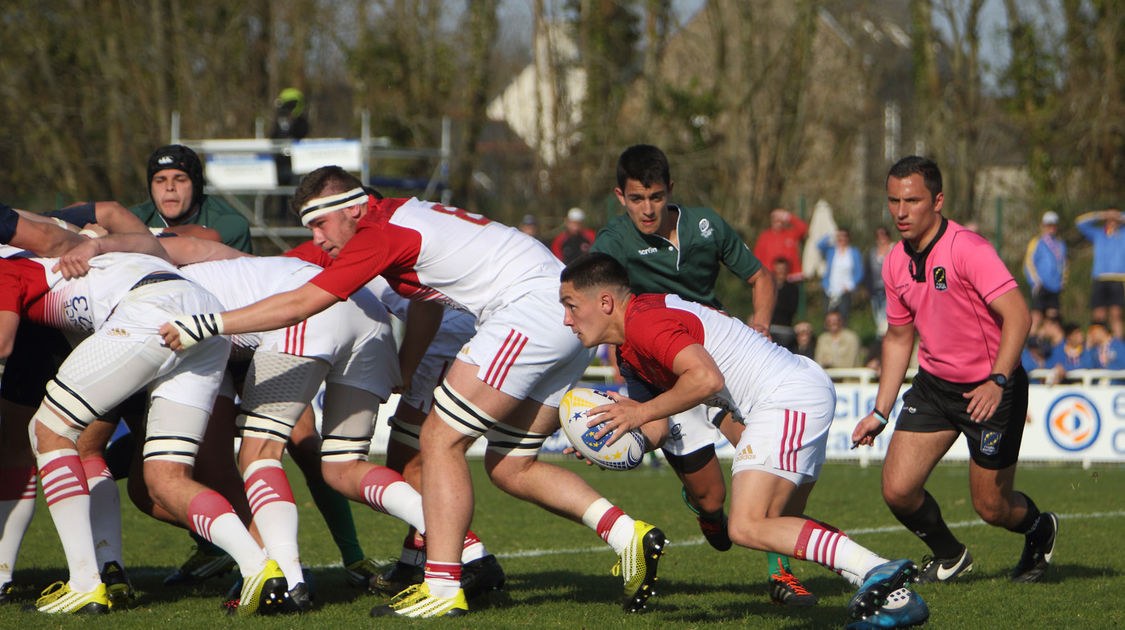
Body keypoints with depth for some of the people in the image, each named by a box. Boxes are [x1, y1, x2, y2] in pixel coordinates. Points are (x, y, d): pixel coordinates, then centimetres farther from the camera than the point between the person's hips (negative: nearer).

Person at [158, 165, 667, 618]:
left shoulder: (380, 234, -11)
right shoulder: (405, 216, 18)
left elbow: (300, 303, -13)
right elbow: (426, 305, 30)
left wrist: (208, 324, -10)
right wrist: (403, 376, 29)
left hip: (530, 308, -10)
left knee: (441, 439, -8)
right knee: (509, 468, 12)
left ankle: (442, 586, -14)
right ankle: (627, 535, 3)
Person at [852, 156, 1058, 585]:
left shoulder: (967, 249, -21)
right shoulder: (896, 263, 1)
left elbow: (1017, 315, -28)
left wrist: (997, 382, -39)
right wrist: (880, 411, 12)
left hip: (991, 389, -6)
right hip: (933, 385, 6)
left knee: (991, 507, 1)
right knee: (897, 490, -8)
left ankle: (1039, 530, 37)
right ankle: (948, 557, 21)